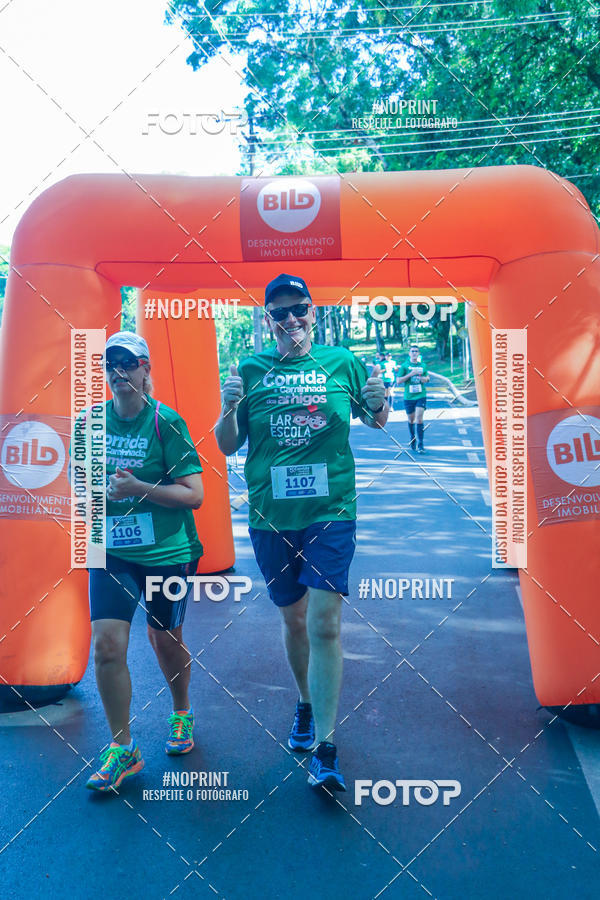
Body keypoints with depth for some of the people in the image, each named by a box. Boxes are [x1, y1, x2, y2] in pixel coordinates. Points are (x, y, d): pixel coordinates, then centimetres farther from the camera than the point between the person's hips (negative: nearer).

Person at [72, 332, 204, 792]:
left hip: (167, 551, -2)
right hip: (111, 551, 3)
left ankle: (182, 713, 43)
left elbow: (195, 494, -14)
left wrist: (139, 488, -24)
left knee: (165, 639, 13)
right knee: (107, 643, -8)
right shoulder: (91, 421, 2)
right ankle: (122, 748, 11)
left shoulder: (167, 422, -10)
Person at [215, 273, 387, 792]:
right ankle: (306, 704, 41)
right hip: (270, 516, 2)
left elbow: (377, 422, 14)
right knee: (293, 618, 16)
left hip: (331, 513, -2)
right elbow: (227, 447, 5)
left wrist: (378, 403, -9)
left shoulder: (342, 362, 1)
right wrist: (229, 409, -15)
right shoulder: (251, 370, 2)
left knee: (324, 624, -9)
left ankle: (324, 750, -1)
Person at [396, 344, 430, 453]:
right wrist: (410, 374, -16)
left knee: (419, 419, -11)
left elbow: (427, 377, 23)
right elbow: (398, 381, -5)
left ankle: (420, 444, -11)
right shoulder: (404, 365, 0)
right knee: (411, 420, 11)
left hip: (421, 396, 0)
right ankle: (412, 439, 34)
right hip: (408, 397, 0)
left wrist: (425, 378, -1)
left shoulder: (423, 366, 7)